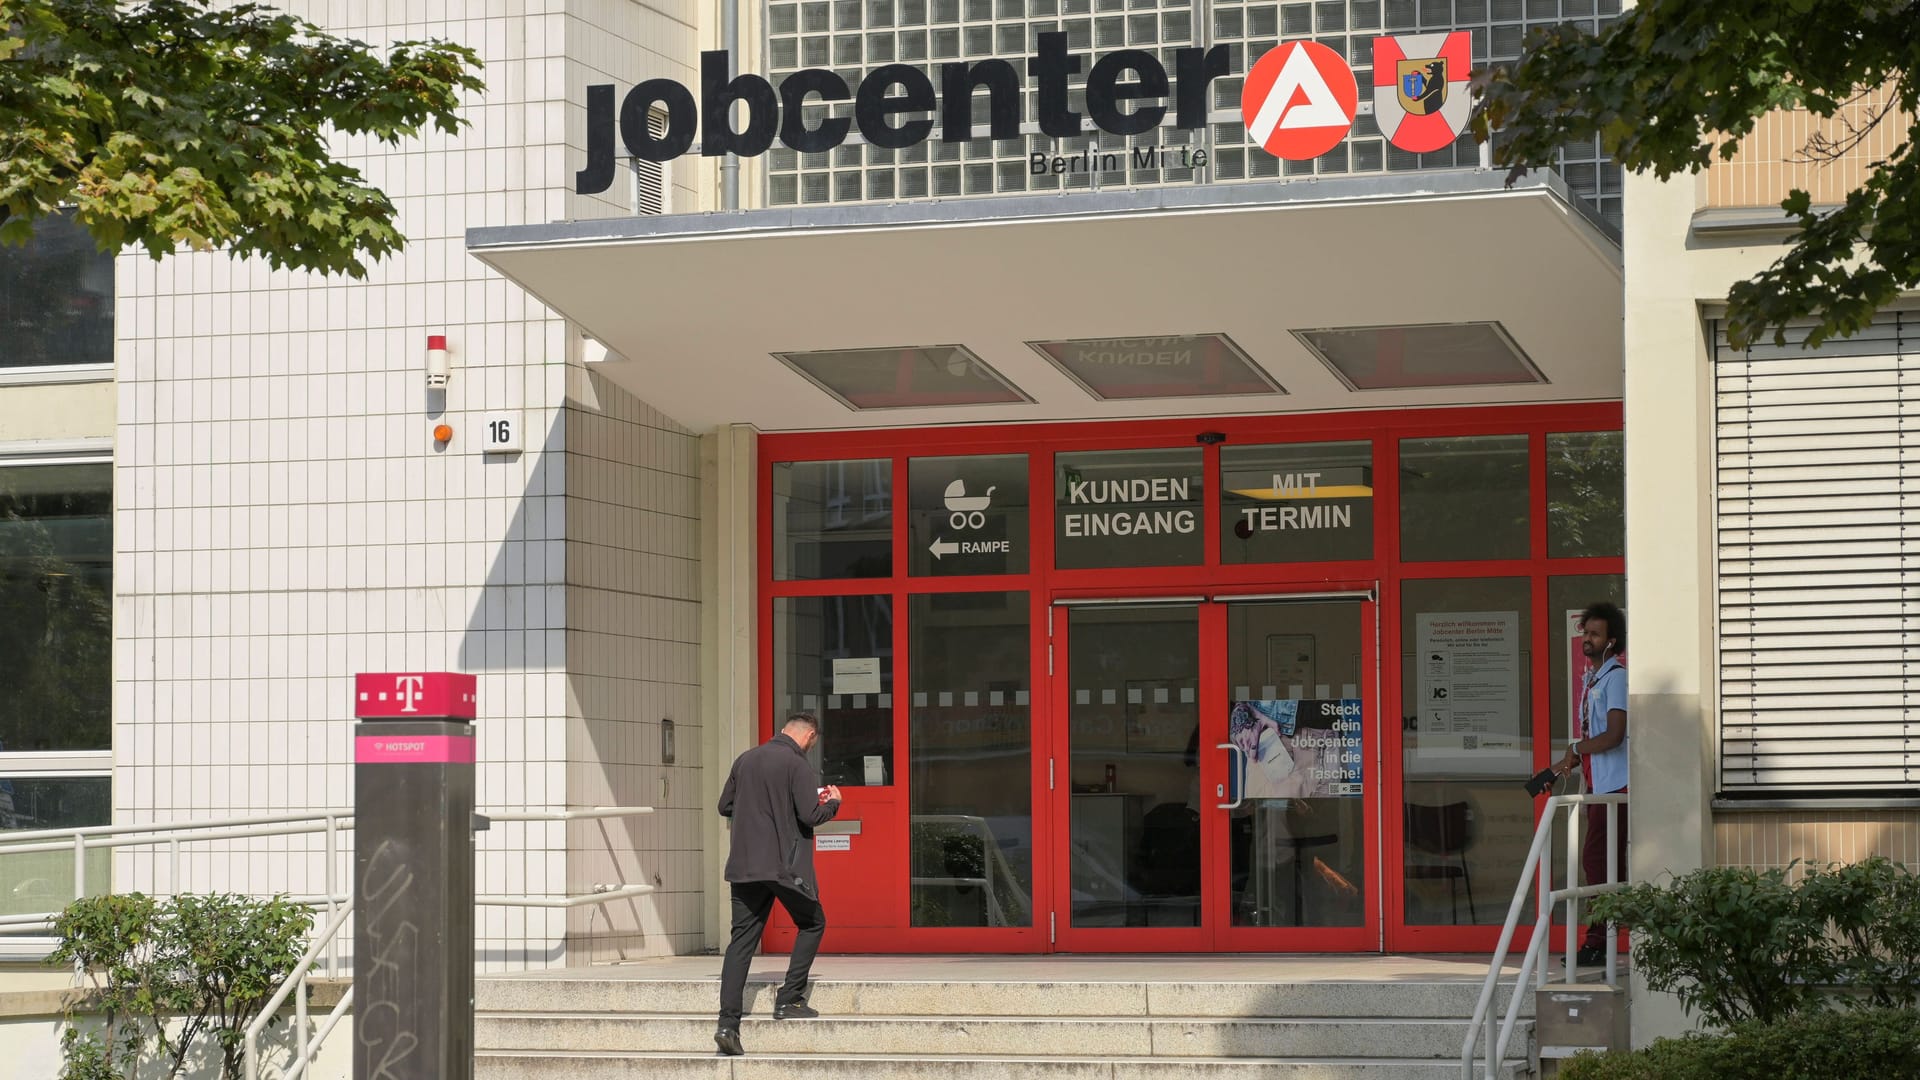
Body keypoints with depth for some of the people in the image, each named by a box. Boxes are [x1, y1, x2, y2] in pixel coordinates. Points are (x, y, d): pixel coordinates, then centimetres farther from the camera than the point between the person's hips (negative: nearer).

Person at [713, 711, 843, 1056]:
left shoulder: (745, 760, 9)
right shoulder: (797, 764, -10)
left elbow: (725, 805, 16)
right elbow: (810, 815, -15)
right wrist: (833, 803, 5)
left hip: (744, 865, 5)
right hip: (785, 865, -5)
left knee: (742, 939, 3)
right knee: (813, 924, 18)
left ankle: (728, 1023, -8)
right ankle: (788, 1000, 11)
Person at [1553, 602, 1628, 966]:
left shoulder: (1616, 677, -10)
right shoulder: (1592, 679, 19)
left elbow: (1613, 736, -19)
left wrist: (1575, 750, -7)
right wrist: (1570, 762, 12)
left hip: (1615, 784, -9)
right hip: (1597, 785, 9)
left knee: (1596, 859, -11)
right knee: (1604, 862, 9)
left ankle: (1599, 941, -10)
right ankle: (1603, 940, 11)